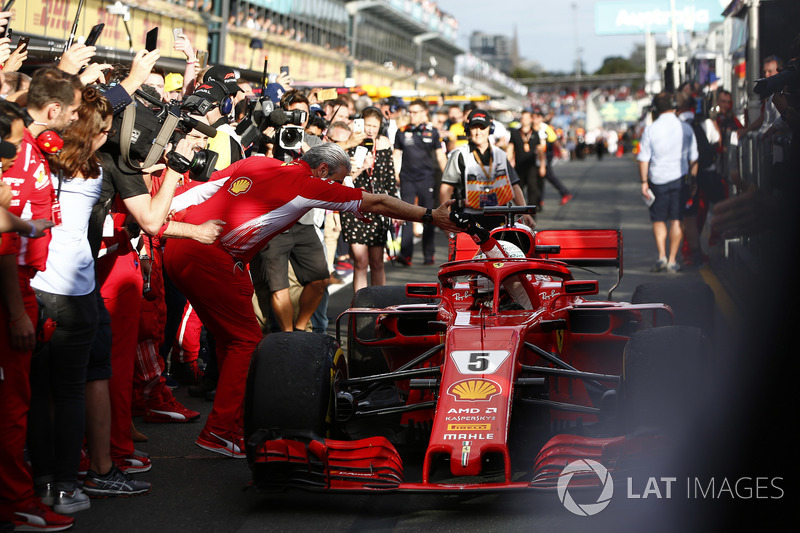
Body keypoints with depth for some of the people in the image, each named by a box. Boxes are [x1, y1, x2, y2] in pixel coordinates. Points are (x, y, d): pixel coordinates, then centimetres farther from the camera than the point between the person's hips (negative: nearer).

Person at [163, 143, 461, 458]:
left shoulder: (254, 163, 19)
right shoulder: (309, 185, 1)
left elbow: (197, 191, 17)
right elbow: (377, 204, 7)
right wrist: (431, 217, 13)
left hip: (176, 245, 8)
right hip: (210, 258, -8)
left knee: (229, 338, 18)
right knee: (246, 339, 3)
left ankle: (236, 421, 25)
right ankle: (220, 432, 3)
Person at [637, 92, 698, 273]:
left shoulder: (650, 130, -6)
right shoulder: (686, 128, -1)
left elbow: (643, 159, -6)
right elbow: (693, 158, 4)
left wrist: (644, 182, 0)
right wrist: (693, 180, 13)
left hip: (657, 179, -1)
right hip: (680, 178, 1)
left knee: (658, 220, 10)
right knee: (676, 220, 6)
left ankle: (662, 256, -5)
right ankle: (672, 260, 6)